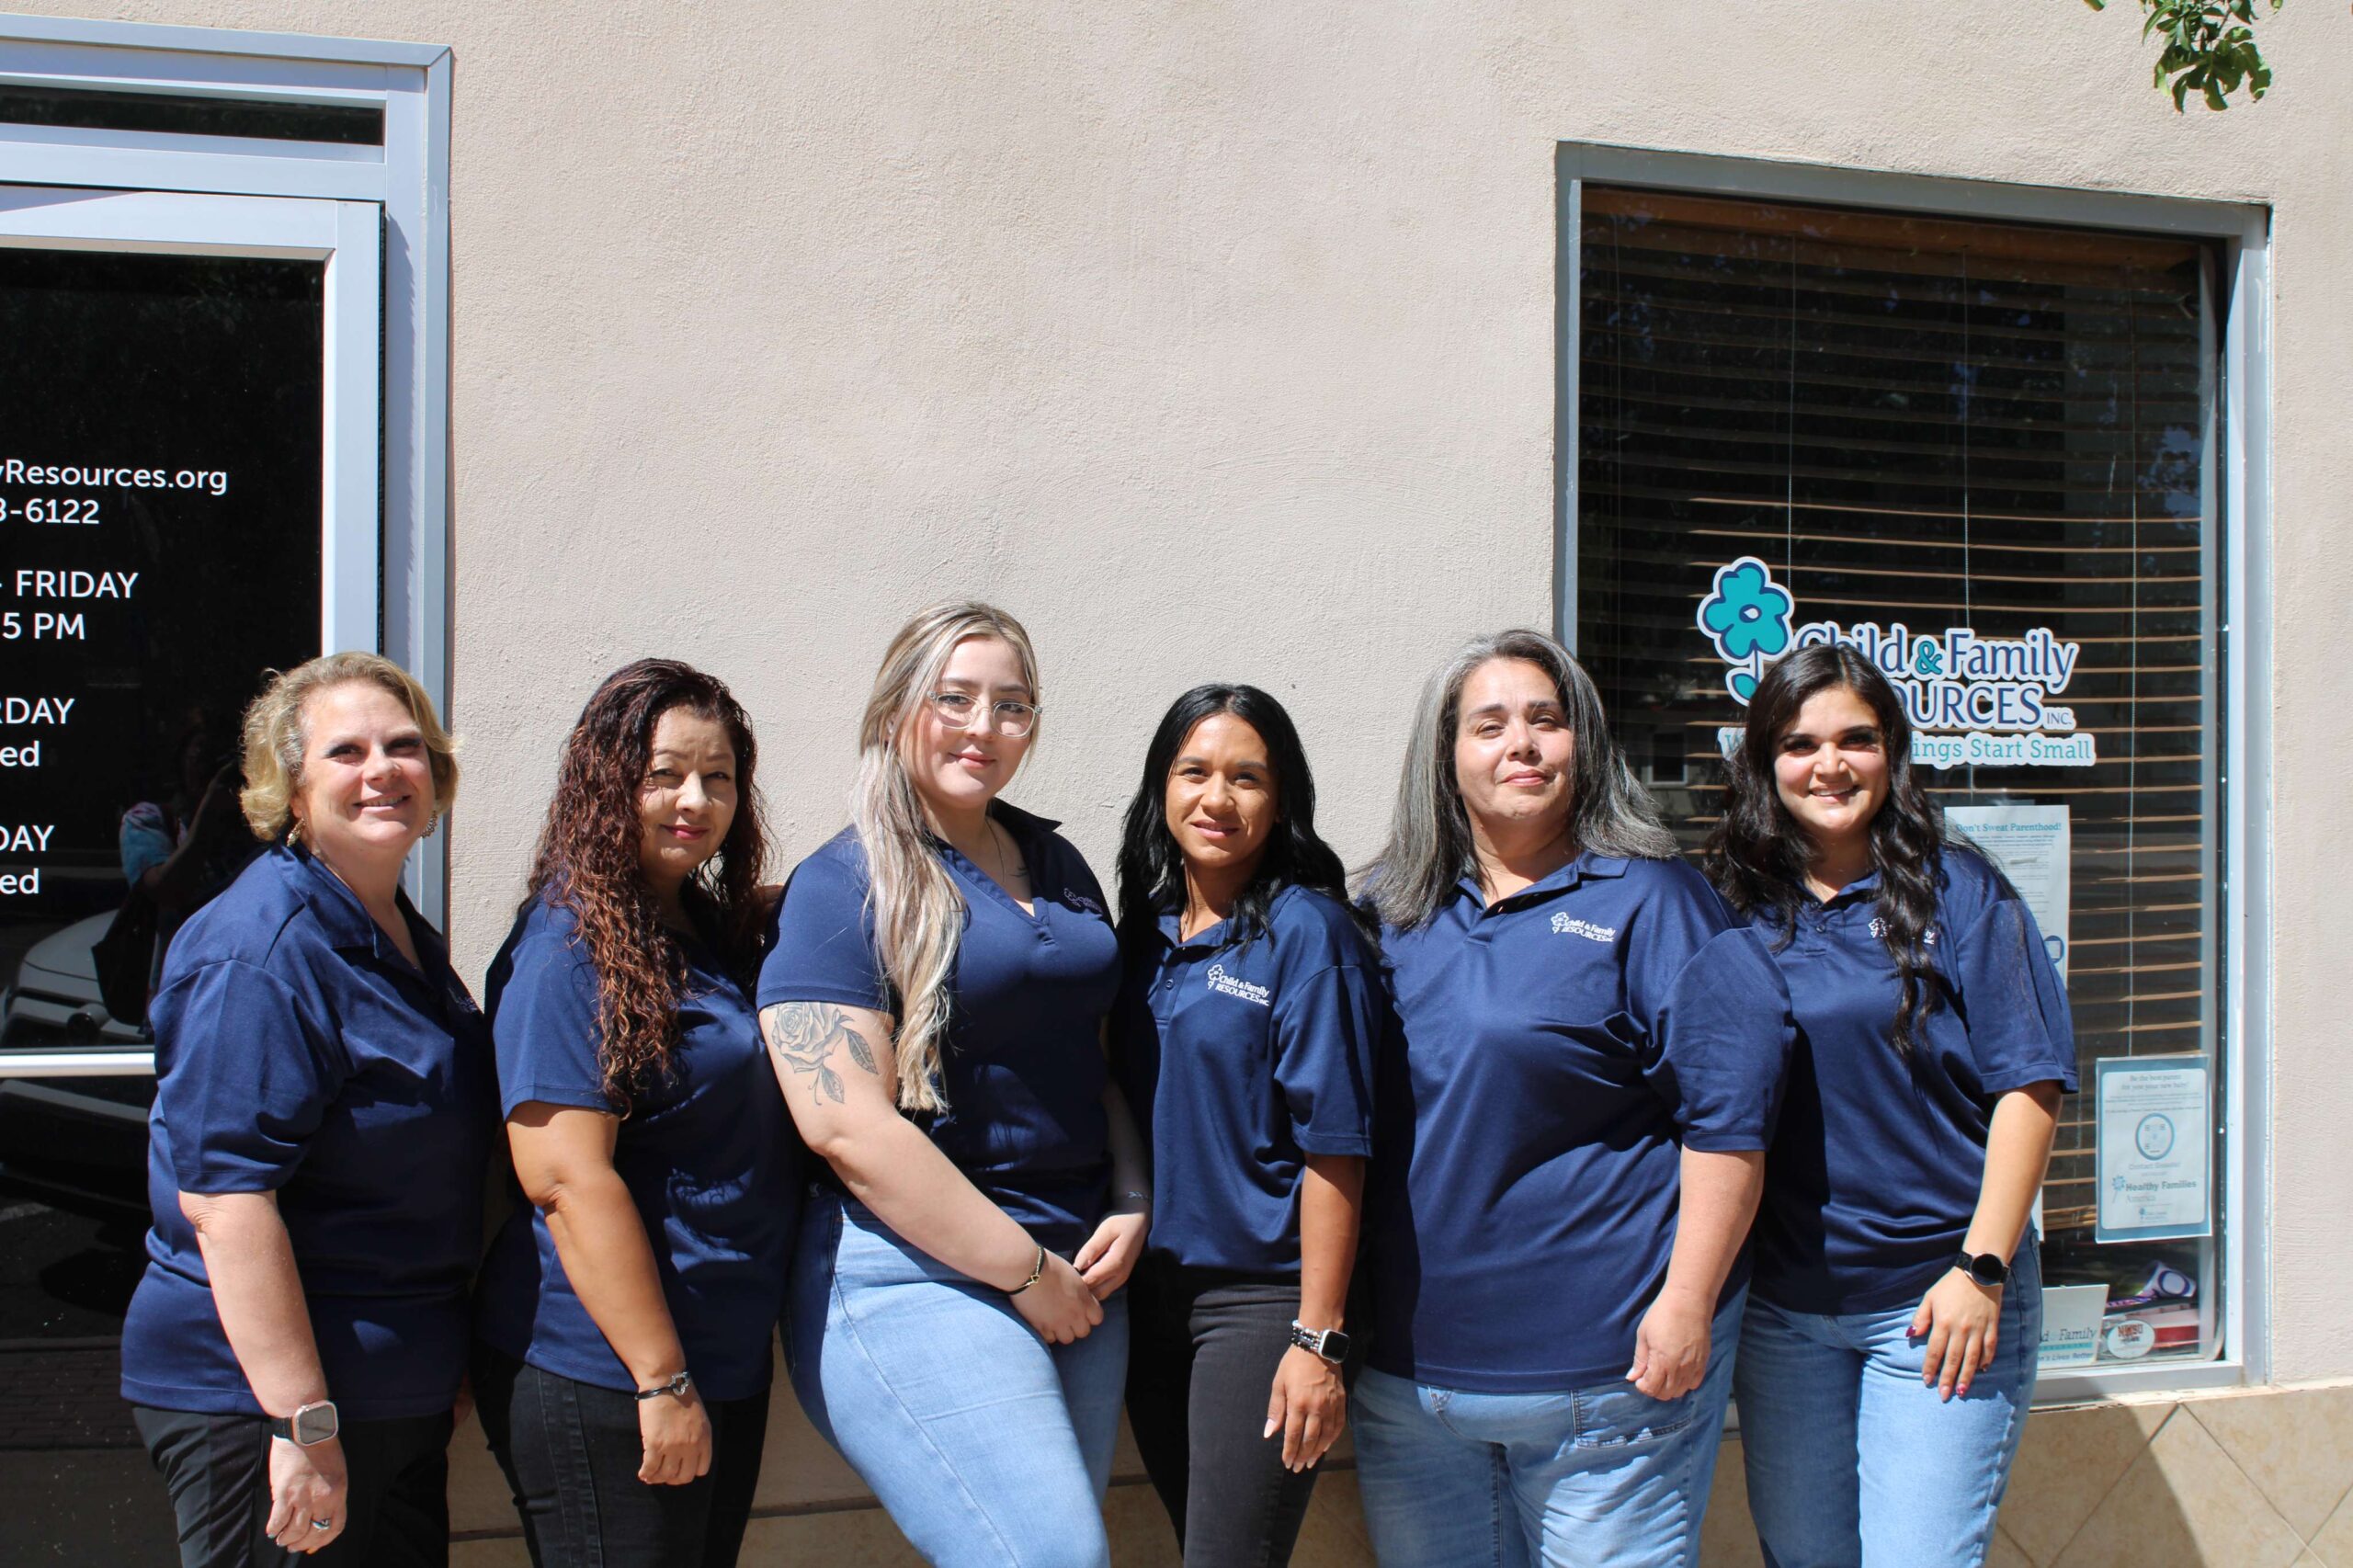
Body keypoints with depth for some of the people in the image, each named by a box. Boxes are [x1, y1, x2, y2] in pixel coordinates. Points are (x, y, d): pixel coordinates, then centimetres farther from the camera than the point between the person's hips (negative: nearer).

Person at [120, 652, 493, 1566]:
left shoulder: (403, 936, 11)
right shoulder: (259, 956, -19)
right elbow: (225, 1198, -25)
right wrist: (305, 1426, -27)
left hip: (399, 1394, 9)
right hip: (264, 1397, -9)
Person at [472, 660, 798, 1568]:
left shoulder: (722, 933, 10)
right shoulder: (568, 948, -14)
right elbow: (567, 1179, -20)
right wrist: (662, 1381, -20)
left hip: (729, 1369, 8)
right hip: (602, 1383, -8)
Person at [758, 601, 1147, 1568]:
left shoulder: (1057, 866, 14)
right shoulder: (844, 888, -7)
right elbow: (850, 1128, -15)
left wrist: (1132, 1207, 4)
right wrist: (1027, 1272, -13)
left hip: (1081, 1276, 7)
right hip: (918, 1278, -7)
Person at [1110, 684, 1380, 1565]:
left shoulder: (1307, 930, -10)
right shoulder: (1145, 930, 9)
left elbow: (1333, 1149, -14)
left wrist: (1317, 1338, -17)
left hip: (1260, 1296, -6)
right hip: (1151, 1294, 6)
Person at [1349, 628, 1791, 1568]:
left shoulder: (1647, 899, -2)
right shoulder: (1394, 915, 11)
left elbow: (1728, 1110, -8)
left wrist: (1686, 1305, -14)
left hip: (1601, 1371, -5)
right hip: (1409, 1367, 5)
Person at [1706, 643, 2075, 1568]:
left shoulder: (1956, 890, -3)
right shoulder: (1735, 902, 5)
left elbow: (2027, 1086, -5)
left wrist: (1982, 1268, -12)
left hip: (1937, 1299, -3)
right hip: (1780, 1307, 4)